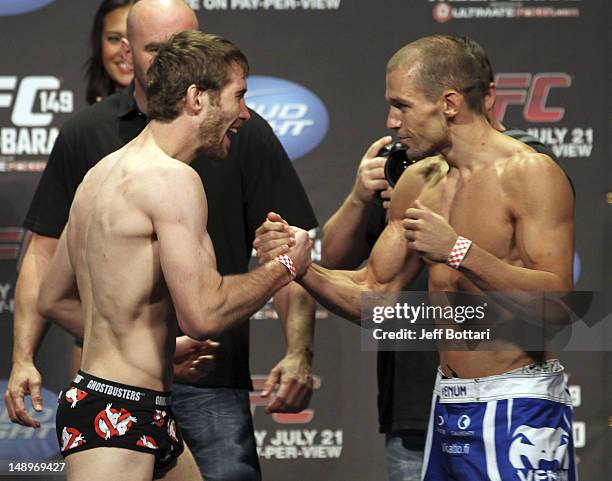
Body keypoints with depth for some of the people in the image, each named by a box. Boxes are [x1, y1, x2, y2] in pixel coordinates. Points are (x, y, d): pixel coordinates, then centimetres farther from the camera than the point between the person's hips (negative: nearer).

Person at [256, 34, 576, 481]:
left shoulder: (530, 174, -12)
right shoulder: (418, 183, 10)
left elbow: (557, 303, -22)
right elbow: (374, 296, 13)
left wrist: (460, 251, -28)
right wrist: (299, 266, -4)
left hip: (517, 411, -7)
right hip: (448, 406, 7)